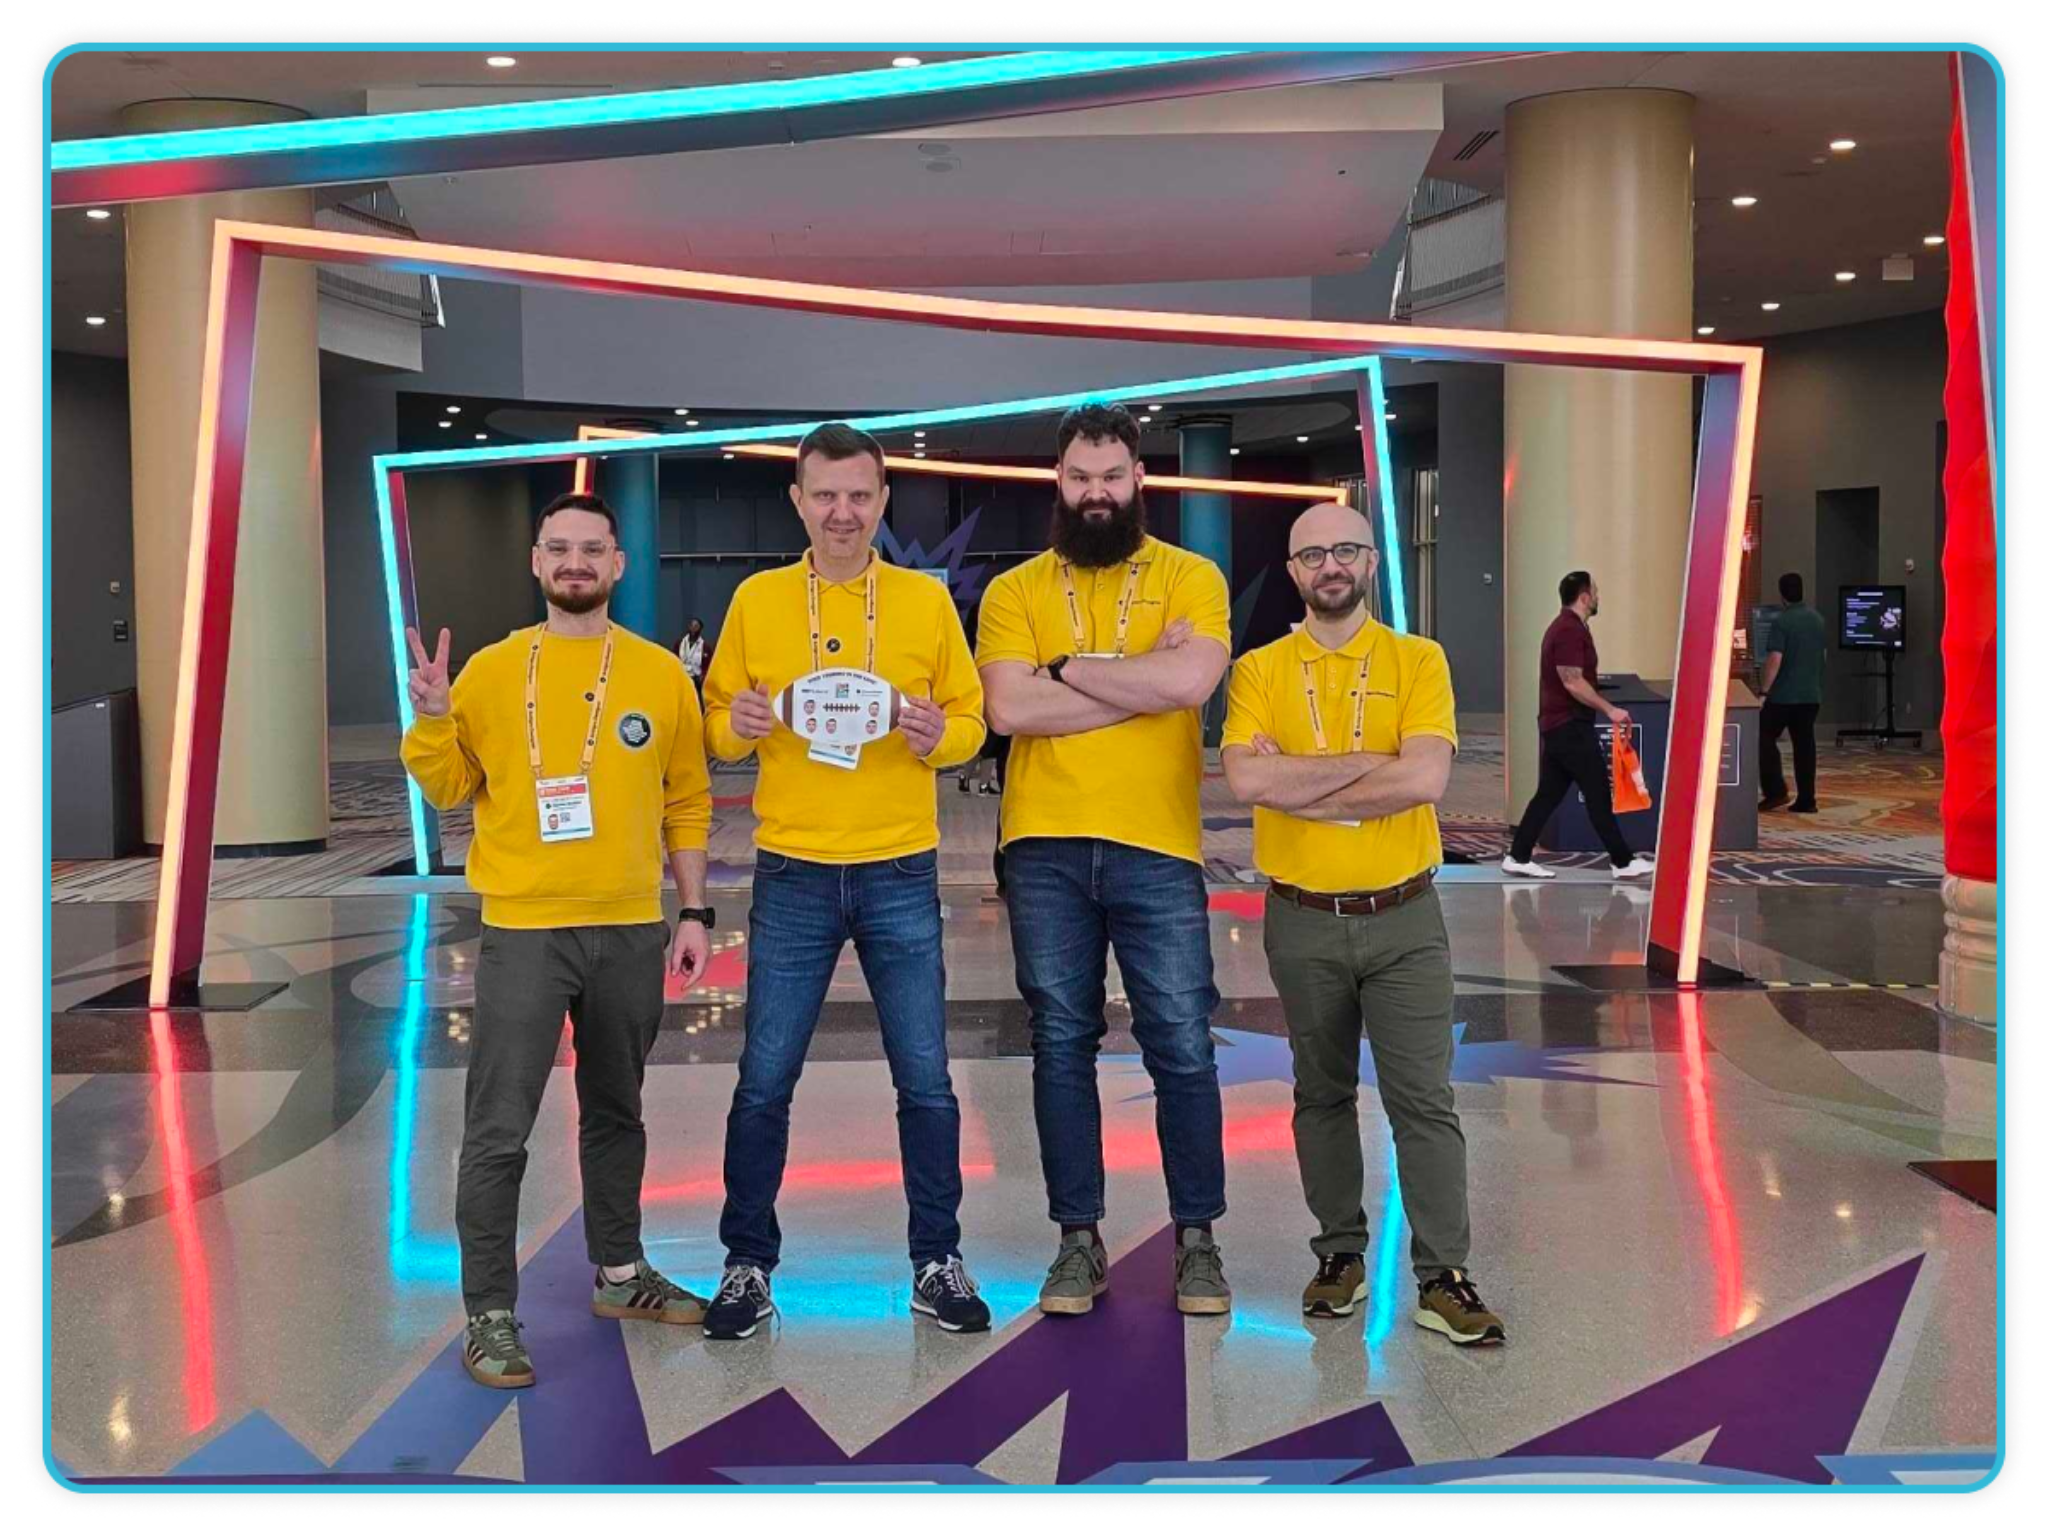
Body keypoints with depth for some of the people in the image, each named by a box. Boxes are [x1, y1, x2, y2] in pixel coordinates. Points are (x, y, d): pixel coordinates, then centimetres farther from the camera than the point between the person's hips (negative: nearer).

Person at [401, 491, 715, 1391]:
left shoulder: (661, 674, 4)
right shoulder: (491, 671, 0)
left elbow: (687, 803, 7)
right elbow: (447, 789, 4)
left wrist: (694, 913, 4)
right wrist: (433, 718, -14)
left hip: (632, 931, 2)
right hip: (524, 929, -2)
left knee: (615, 1112, 17)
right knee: (499, 1129, -3)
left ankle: (620, 1273, 32)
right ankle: (489, 1312, 7)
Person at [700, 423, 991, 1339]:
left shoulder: (926, 600, 3)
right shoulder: (756, 599, 4)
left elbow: (972, 721, 6)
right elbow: (717, 727, 8)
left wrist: (940, 734, -16)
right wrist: (737, 726, -14)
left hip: (901, 875, 0)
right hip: (792, 876, 0)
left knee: (924, 1080, 6)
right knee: (765, 1082, 5)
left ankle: (937, 1262, 22)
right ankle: (748, 1264, 21)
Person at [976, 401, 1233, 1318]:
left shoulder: (1189, 578, 3)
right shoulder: (1015, 590, 6)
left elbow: (1191, 681, -16)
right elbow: (1009, 709, -10)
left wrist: (1067, 667, -7)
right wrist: (1142, 680, -10)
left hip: (1157, 849, -1)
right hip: (1045, 849, 2)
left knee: (1183, 1048, 3)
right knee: (1061, 1046, 8)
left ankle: (1196, 1236, 19)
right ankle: (1079, 1238, 20)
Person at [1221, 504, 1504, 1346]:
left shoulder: (1418, 660, -1)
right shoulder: (1260, 669, 0)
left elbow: (1425, 780, -17)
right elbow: (1246, 780, -17)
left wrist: (1299, 789, -14)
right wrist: (1372, 762, -15)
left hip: (1401, 916, -1)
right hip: (1302, 921, 1)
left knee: (1424, 1100, 0)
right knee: (1323, 1093, 13)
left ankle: (1442, 1276, 8)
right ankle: (1340, 1253, 27)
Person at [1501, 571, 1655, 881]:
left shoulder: (1566, 626, 15)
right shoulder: (1571, 631, -17)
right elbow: (1573, 682, -22)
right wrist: (1609, 710, -18)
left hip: (1558, 725, 10)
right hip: (1570, 727, -10)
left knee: (1549, 794, 10)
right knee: (1599, 794, -3)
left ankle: (1518, 858, 10)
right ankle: (1624, 862, 4)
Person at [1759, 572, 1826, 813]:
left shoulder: (1782, 622, -13)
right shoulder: (1819, 620, 9)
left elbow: (1775, 659, -19)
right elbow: (1824, 656, 18)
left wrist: (1764, 690, -14)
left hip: (1783, 695, -6)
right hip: (1811, 694, 6)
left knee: (1765, 739, 5)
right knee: (1804, 745, 8)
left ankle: (1776, 792, -3)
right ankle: (1806, 800, 7)